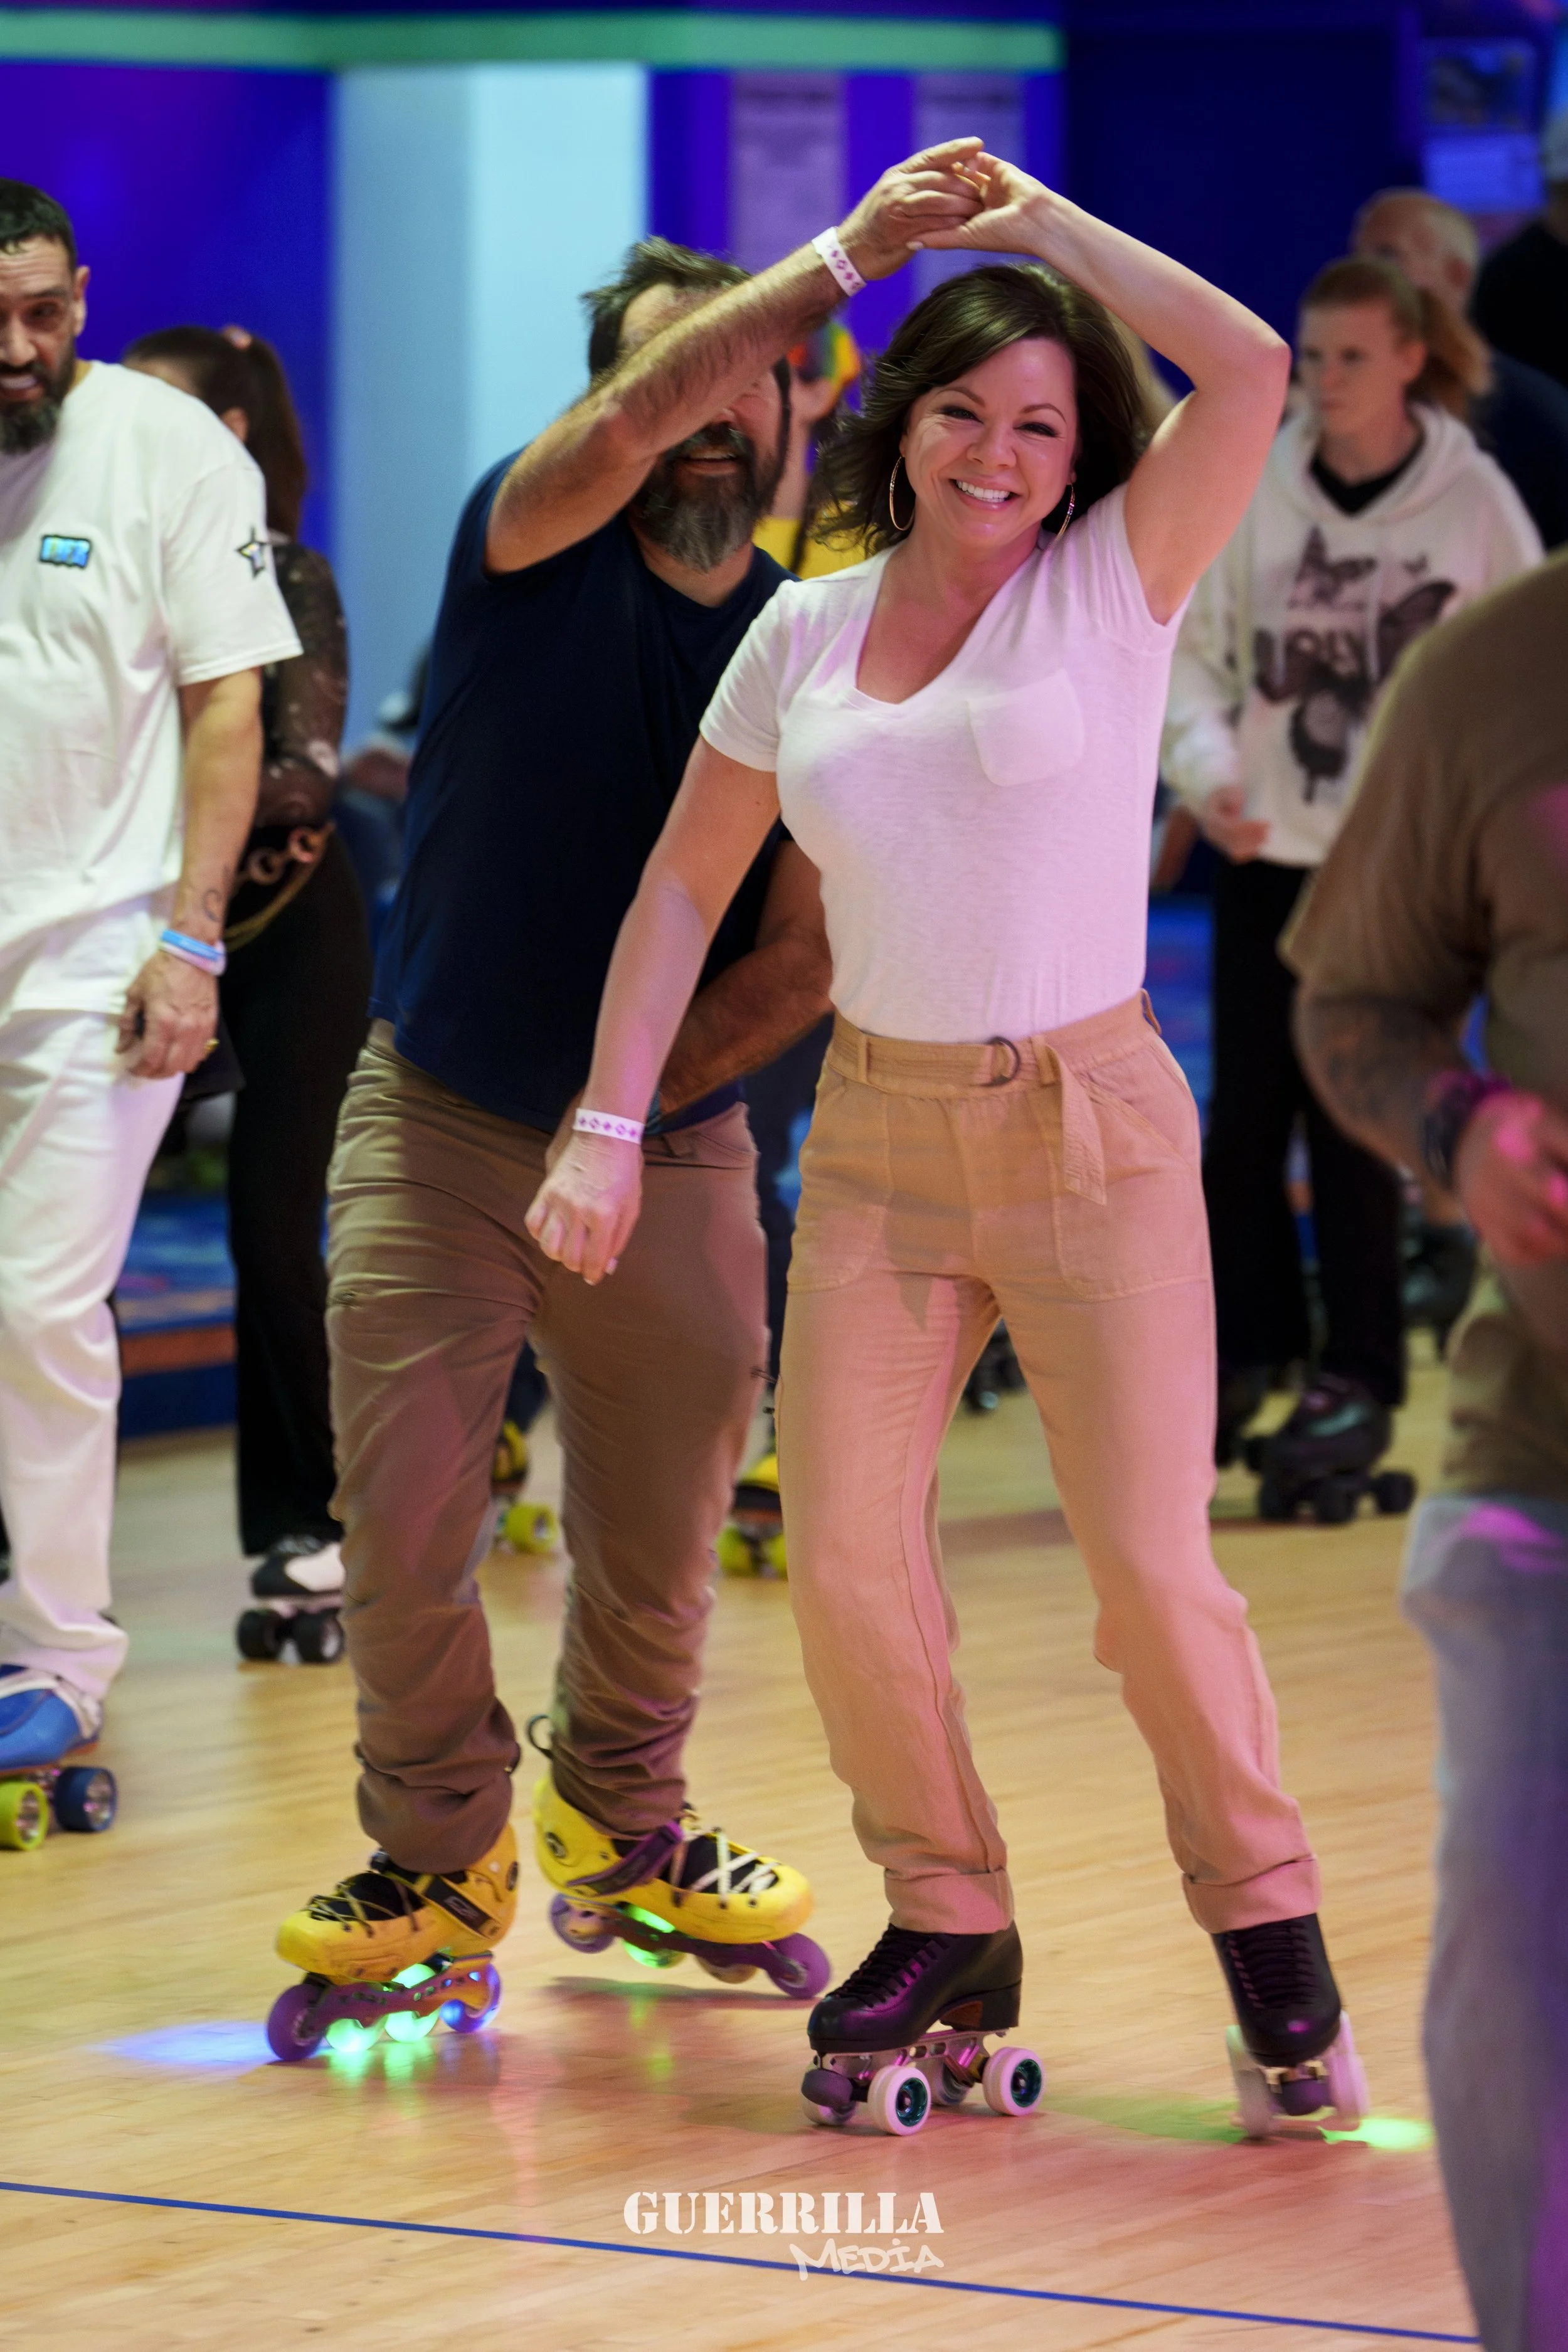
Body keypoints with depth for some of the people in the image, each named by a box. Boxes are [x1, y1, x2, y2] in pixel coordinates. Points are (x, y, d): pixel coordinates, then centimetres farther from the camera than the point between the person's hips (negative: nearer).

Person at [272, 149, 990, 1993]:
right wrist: (846, 255, -38)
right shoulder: (533, 551, -8)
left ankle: (619, 1829, 34)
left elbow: (808, 953, -5)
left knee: (659, 1543, 9)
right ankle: (439, 1853, 16)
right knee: (402, 1516, -5)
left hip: (676, 1148, 2)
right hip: (438, 1124, -2)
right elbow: (630, 429, -30)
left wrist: (636, 1093, -16)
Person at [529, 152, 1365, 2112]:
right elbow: (686, 883, 13)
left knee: (1150, 1566, -8)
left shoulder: (1114, 586, -4)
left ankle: (1264, 1920, 12)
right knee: (845, 1562, -2)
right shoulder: (805, 634, 7)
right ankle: (948, 1927, 16)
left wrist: (1033, 217, -10)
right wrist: (608, 1126, 5)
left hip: (1091, 1127, -4)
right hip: (879, 1140, 4)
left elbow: (1252, 368, -18)